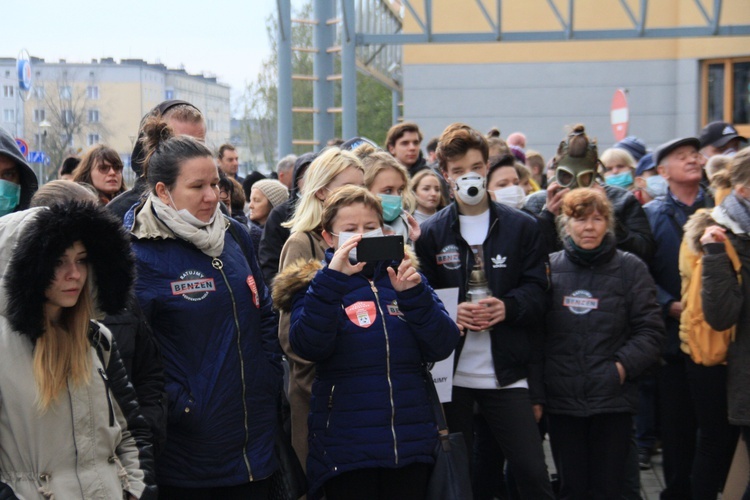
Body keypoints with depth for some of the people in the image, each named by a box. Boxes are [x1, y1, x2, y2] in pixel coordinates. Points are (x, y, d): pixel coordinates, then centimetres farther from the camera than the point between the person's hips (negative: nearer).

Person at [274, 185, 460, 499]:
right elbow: (308, 347, -18)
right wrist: (333, 278, -25)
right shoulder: (315, 285, 1)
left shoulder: (403, 278, 8)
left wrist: (413, 293, -17)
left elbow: (441, 348, -4)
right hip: (346, 447, -3)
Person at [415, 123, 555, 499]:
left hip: (505, 372, 0)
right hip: (451, 372, 1)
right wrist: (450, 312, -16)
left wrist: (507, 307, -18)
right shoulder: (431, 232, 5)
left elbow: (537, 290, 2)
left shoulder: (521, 226, 5)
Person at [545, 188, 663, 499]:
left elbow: (650, 330, -1)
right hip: (561, 401, 1)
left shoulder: (630, 269, 1)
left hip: (613, 400, -1)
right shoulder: (549, 267, 4)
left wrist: (623, 365, -14)